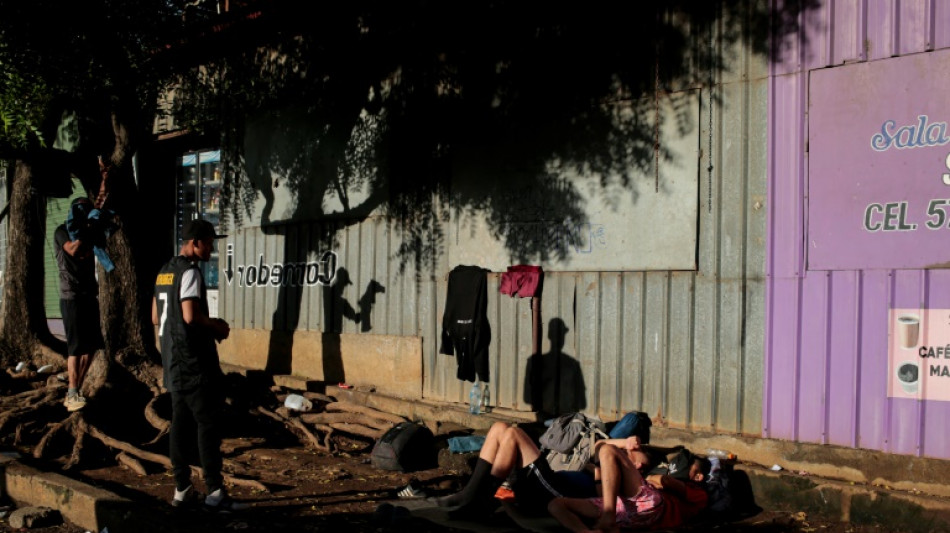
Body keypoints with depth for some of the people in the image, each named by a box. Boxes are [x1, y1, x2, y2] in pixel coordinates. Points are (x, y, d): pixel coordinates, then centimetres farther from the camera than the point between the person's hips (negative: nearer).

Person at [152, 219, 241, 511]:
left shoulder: (165, 272, 15)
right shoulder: (190, 271, -14)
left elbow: (156, 317, 19)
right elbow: (191, 316, -24)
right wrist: (217, 326, -6)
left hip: (174, 361, 9)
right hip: (194, 361, -9)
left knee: (181, 423, 11)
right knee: (208, 423, -5)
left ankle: (182, 489, 14)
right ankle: (215, 490, -4)